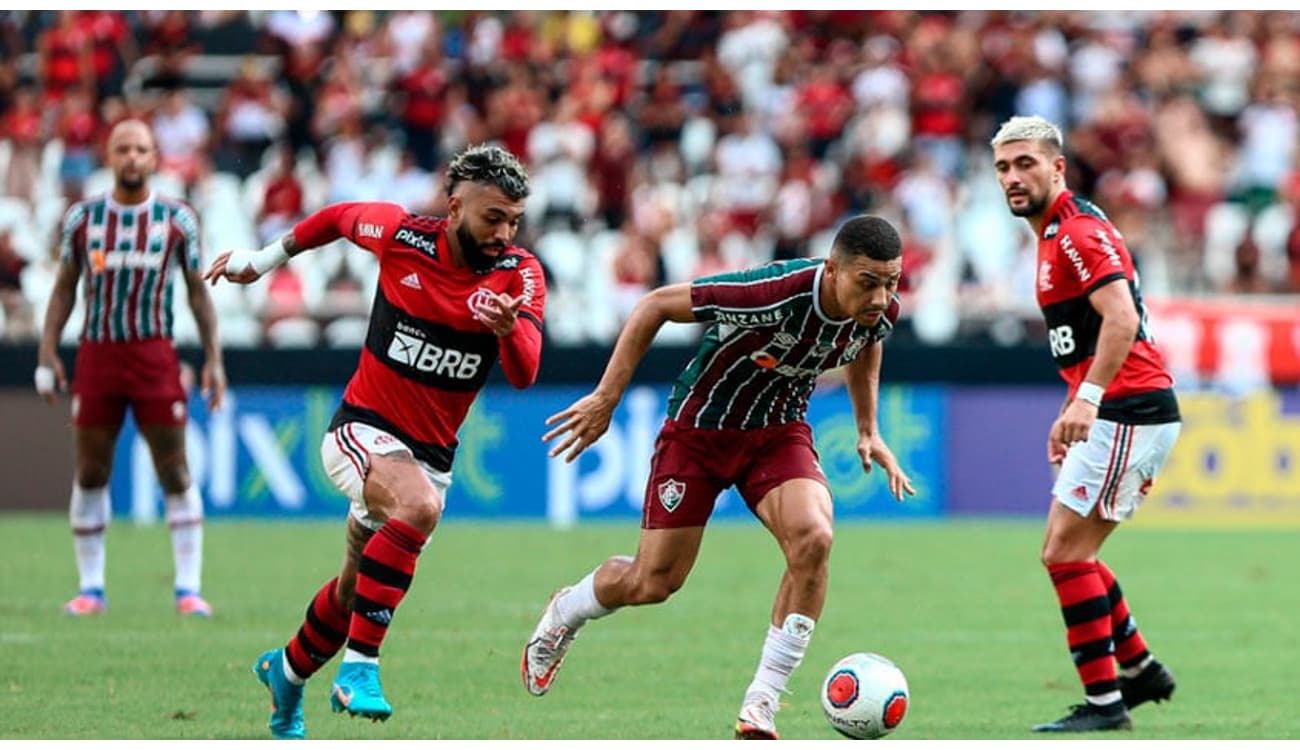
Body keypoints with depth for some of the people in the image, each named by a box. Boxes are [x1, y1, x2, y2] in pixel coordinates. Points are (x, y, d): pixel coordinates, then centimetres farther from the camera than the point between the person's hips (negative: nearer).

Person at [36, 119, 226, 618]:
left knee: (175, 473, -3)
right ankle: (90, 588, 11)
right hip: (96, 355, 1)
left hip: (154, 354, -1)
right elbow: (64, 288, 11)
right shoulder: (82, 218, 6)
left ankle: (188, 588, 0)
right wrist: (48, 353, 3)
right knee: (89, 474, 3)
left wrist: (213, 359, 0)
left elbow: (198, 291, 7)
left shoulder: (177, 219, 3)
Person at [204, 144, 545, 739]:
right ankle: (358, 668, -33)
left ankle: (287, 672, 48)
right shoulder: (400, 234, -13)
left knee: (357, 592, 18)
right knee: (419, 506, -36)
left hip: (431, 454, 4)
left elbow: (523, 375, -23)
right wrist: (263, 260, 19)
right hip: (363, 430, -4)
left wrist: (508, 329, -44)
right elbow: (339, 217, 9)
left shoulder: (520, 276, -10)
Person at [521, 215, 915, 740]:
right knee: (653, 583, 1)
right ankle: (564, 614, 38)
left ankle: (760, 707, -14)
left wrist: (868, 431, 10)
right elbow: (656, 305, -24)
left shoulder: (881, 312, -16)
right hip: (700, 426, -4)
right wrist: (606, 399, -22)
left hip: (779, 432, 4)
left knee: (813, 540, -25)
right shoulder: (776, 293, -35)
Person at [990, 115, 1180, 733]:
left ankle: (1104, 701, -8)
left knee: (1064, 551, -10)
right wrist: (1074, 413, 28)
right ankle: (1140, 669, 23)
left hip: (1128, 411, -10)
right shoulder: (1058, 232, 19)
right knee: (1069, 551, 16)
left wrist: (1088, 397, -36)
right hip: (1122, 412, 10)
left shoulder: (1078, 229, -13)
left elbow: (1122, 318, -26)